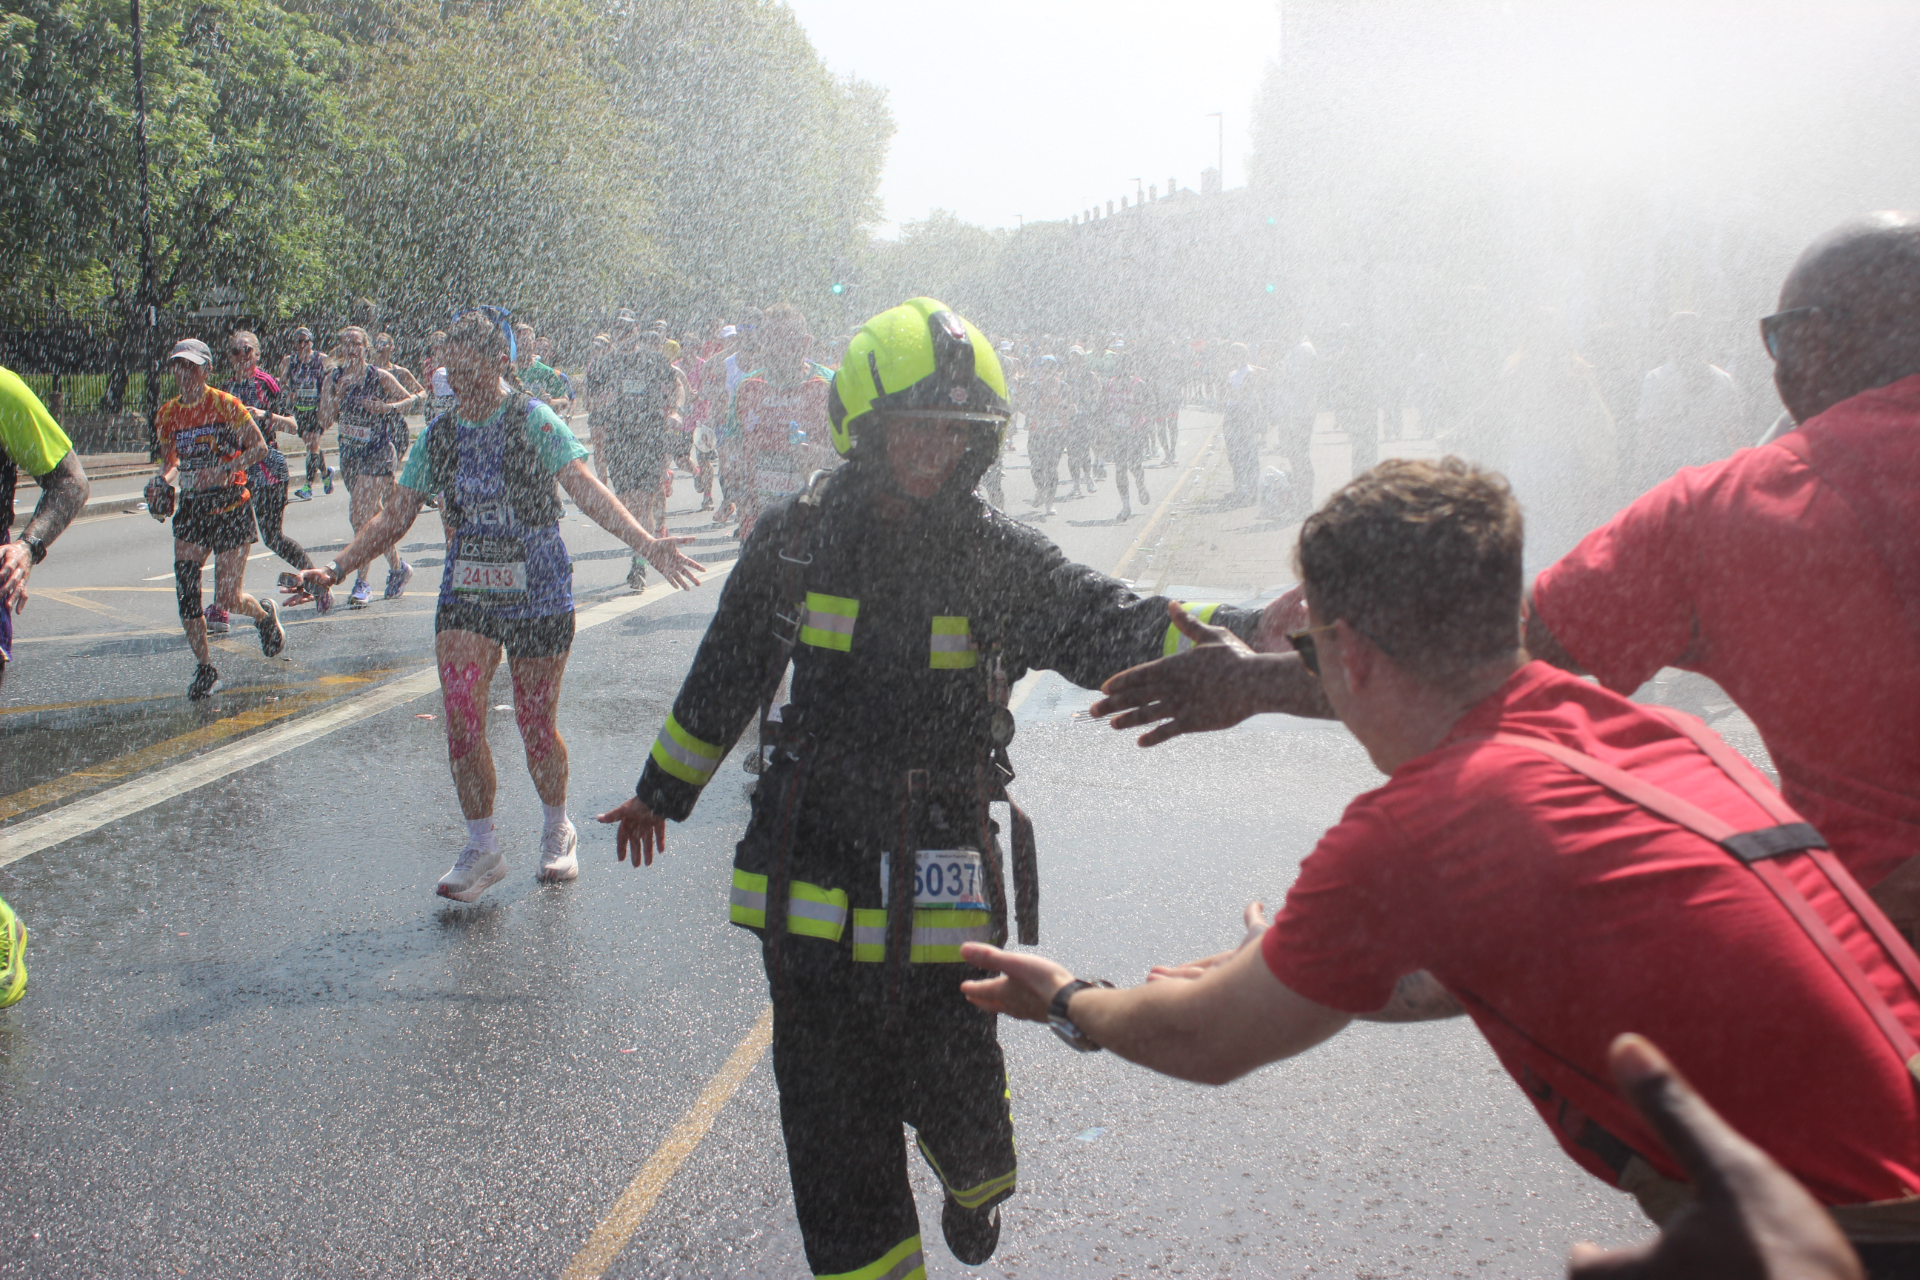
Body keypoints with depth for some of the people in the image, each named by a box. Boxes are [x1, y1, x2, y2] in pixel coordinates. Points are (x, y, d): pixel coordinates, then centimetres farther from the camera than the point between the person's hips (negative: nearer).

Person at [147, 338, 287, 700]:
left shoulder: (226, 405, -10)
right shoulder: (167, 415, 4)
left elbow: (259, 448, -8)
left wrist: (220, 470, -21)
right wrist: (161, 480, -2)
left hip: (230, 508, -4)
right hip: (191, 508, 4)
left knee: (227, 599, -5)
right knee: (185, 586, -8)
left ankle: (265, 614, 31)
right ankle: (204, 666, 7)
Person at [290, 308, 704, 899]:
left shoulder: (534, 421, -8)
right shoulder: (439, 434, 6)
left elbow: (586, 489, -20)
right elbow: (395, 517, 11)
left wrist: (645, 542, -34)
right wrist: (336, 569, 4)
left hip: (538, 596, -3)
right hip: (465, 596, 4)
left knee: (536, 725, 4)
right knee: (461, 718, -9)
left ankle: (557, 832, 28)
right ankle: (482, 847, 4)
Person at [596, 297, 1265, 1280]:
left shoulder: (999, 557, -7)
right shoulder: (795, 538, -1)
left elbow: (1111, 629, -20)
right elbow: (727, 674, 12)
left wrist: (1241, 633, -39)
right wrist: (663, 790, 23)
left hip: (939, 882, -1)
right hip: (811, 871, 2)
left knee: (951, 1084, 7)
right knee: (832, 1109, 8)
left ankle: (974, 1181, 44)